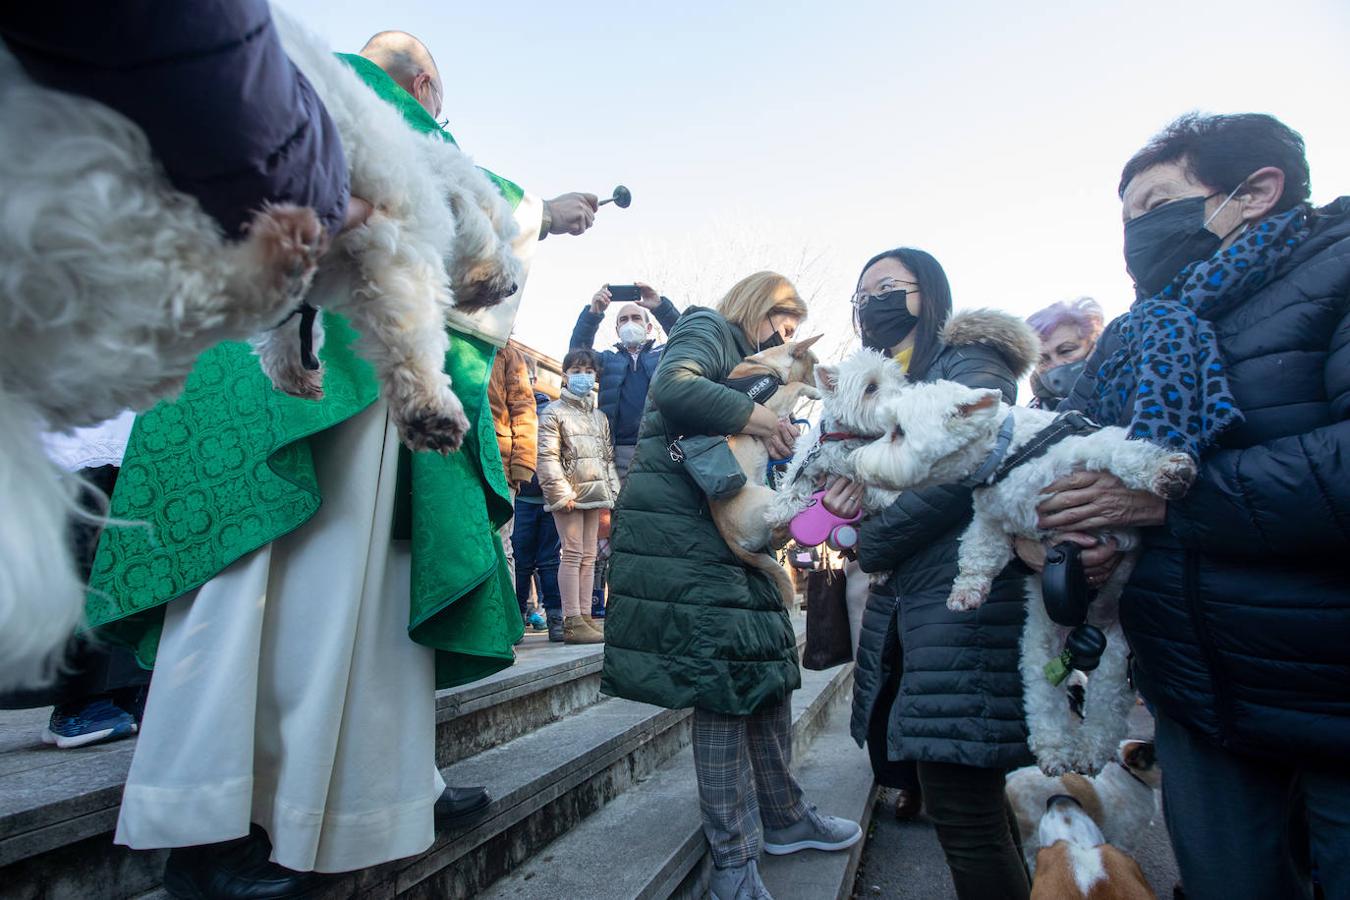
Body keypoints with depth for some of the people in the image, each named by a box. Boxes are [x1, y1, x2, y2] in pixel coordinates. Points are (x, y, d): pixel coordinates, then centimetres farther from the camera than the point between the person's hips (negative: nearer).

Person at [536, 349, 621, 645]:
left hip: (594, 494, 6)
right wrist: (562, 493, -16)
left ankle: (586, 616, 15)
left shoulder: (600, 416, 19)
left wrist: (613, 491, 8)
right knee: (573, 554, -7)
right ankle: (572, 622, -4)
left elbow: (608, 458, 19)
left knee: (589, 556, 8)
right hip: (570, 494, -6)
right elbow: (547, 457, -9)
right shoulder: (553, 412, 0)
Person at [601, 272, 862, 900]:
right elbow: (672, 387, -20)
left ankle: (784, 818, 28)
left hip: (727, 533, 10)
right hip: (681, 533, -10)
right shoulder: (708, 329, 2)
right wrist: (751, 415, -17)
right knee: (725, 684, -9)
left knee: (769, 668, 11)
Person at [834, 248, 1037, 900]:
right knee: (972, 792, 15)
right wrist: (845, 500, -5)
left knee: (961, 807, -5)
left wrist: (869, 542, -11)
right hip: (902, 602, 8)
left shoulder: (969, 362, -3)